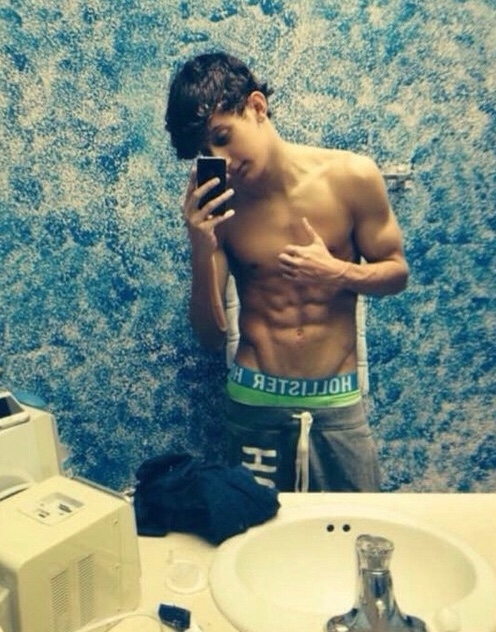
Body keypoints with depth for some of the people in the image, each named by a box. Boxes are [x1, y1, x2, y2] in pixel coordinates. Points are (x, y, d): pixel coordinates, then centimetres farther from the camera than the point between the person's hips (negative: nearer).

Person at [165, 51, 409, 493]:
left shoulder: (352, 177, -8)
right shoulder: (215, 202, -7)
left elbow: (397, 272, 4)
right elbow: (211, 335, -5)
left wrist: (338, 273, -16)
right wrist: (201, 250, -20)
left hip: (338, 402, 0)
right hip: (255, 405, 0)